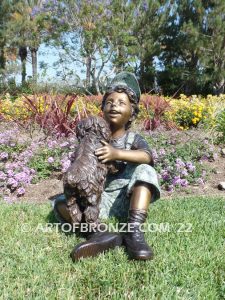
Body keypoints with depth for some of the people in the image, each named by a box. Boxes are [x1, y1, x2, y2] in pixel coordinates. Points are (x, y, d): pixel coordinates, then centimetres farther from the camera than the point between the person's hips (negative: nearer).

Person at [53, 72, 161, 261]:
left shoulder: (134, 139, 2)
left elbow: (147, 156, -20)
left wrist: (117, 153, -35)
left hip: (126, 199, -2)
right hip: (99, 199, 2)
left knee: (145, 171, -26)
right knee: (61, 204, -16)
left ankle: (134, 232, -38)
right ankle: (102, 233, -40)